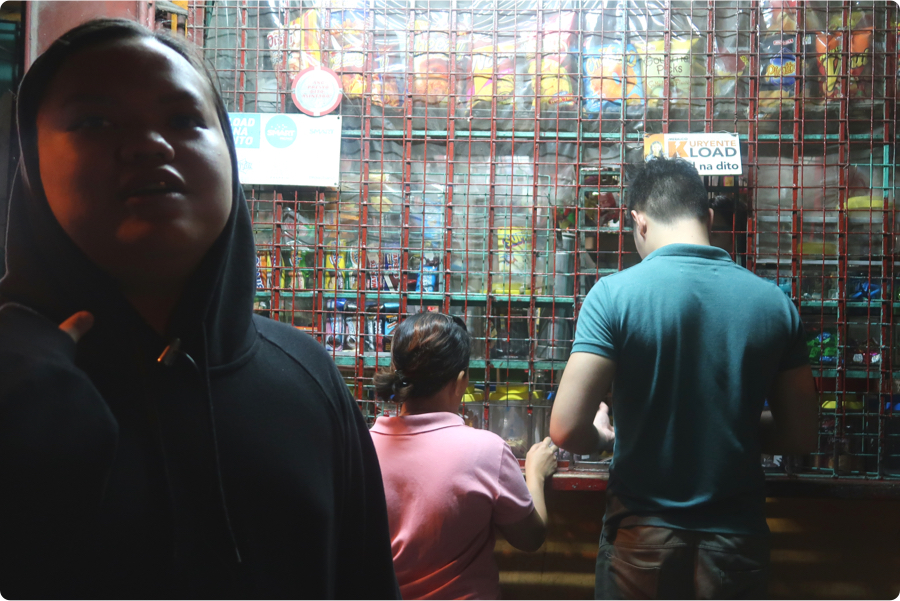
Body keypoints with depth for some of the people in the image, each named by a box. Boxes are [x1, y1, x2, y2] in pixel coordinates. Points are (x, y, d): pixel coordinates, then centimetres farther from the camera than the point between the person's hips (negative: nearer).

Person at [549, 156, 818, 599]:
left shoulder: (614, 294, -15)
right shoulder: (774, 302, -5)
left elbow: (566, 430, -19)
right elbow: (801, 436, 2)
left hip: (643, 539, -2)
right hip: (737, 542, 3)